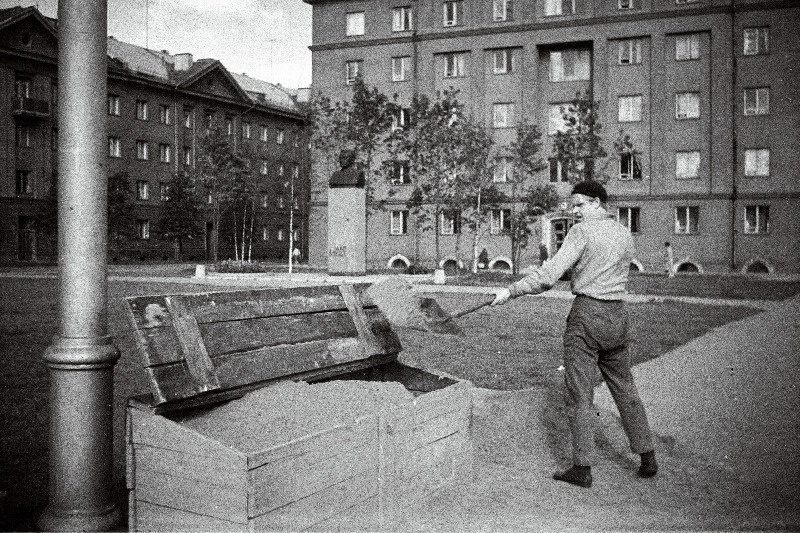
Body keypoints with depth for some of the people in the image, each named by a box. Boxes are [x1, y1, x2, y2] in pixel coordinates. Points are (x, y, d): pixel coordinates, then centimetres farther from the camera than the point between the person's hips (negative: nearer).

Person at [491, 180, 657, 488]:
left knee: (579, 394, 0)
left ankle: (582, 468, 3)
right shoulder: (625, 235, 11)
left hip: (586, 315, -7)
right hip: (617, 316, 7)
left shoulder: (582, 231, -10)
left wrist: (511, 291, -13)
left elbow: (549, 275, -18)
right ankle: (647, 458, 21)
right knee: (624, 389, 17)